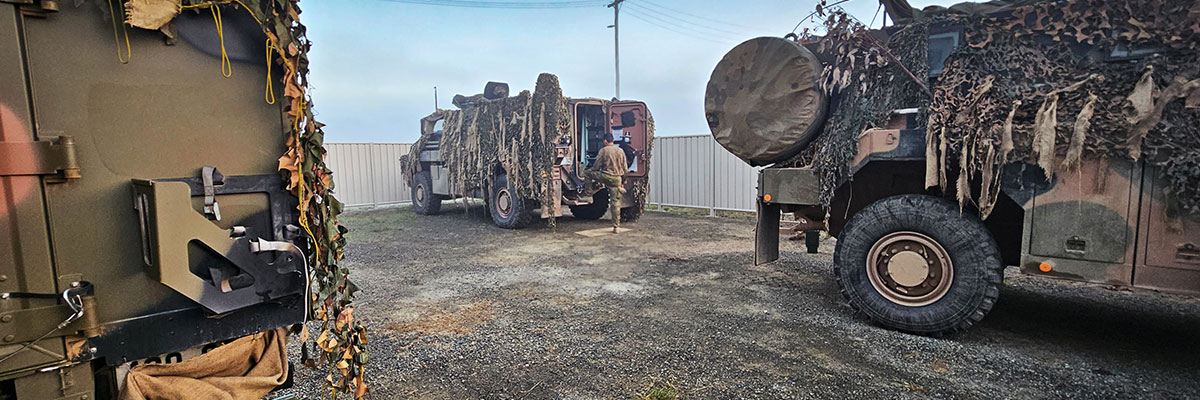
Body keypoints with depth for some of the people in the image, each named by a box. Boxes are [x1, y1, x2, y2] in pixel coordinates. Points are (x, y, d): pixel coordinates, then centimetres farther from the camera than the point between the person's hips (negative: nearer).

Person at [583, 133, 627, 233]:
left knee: (586, 172, 17)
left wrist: (590, 171, 17)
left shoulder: (603, 150, -5)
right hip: (617, 179, 4)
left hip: (605, 176, -4)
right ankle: (616, 226, 9)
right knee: (615, 202, 6)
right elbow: (625, 168, 11)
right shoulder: (621, 151, 7)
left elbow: (596, 166, -2)